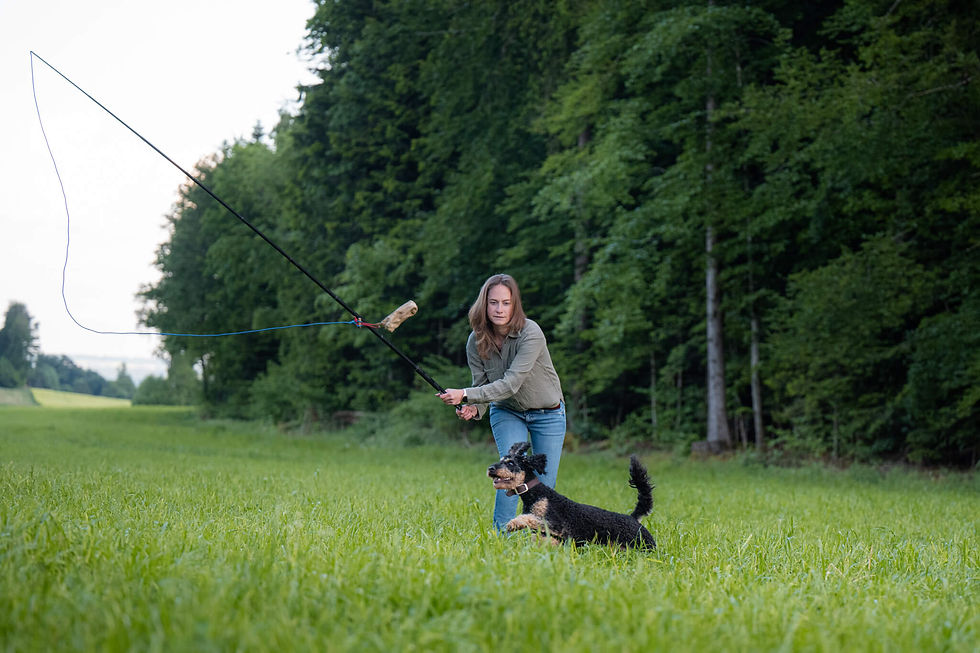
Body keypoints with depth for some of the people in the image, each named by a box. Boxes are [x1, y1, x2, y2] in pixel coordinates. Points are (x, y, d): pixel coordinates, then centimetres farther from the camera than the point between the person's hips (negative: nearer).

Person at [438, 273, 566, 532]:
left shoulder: (530, 333, -29)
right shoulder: (476, 341, -14)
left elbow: (511, 383, -34)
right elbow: (482, 384, -7)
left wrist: (465, 395, -38)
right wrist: (473, 408, -29)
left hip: (548, 413, -2)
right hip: (507, 412, 2)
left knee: (545, 484, 1)